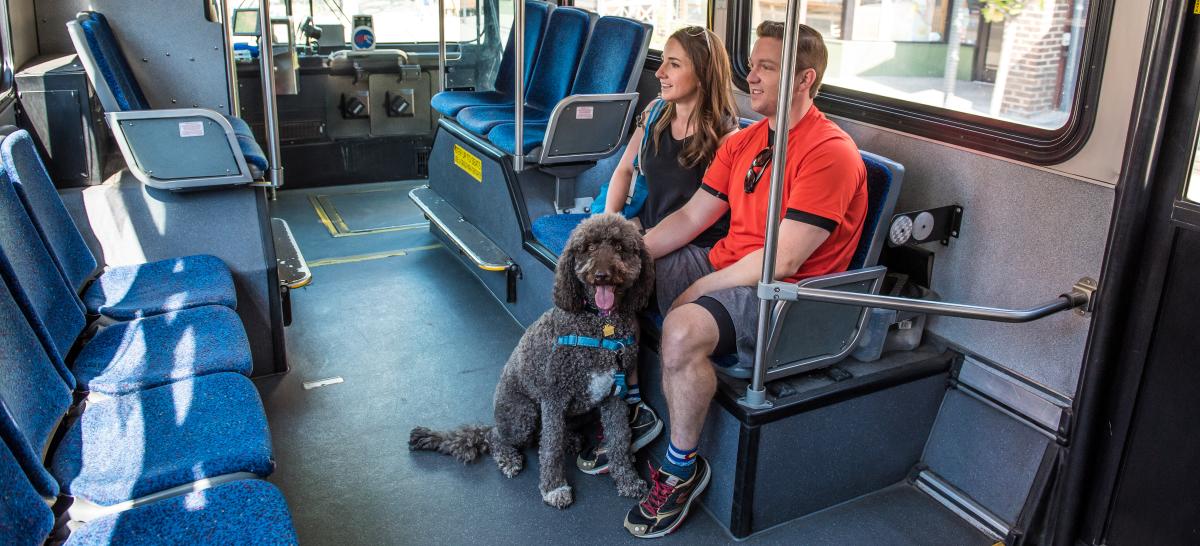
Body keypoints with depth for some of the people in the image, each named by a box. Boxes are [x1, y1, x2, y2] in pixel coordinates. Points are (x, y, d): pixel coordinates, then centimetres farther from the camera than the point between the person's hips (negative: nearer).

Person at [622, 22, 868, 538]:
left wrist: (700, 289, -17)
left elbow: (783, 261, -22)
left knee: (683, 329, -35)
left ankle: (683, 468, -10)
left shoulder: (830, 152, -17)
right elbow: (690, 216, 8)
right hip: (723, 265, 9)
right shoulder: (742, 142, 10)